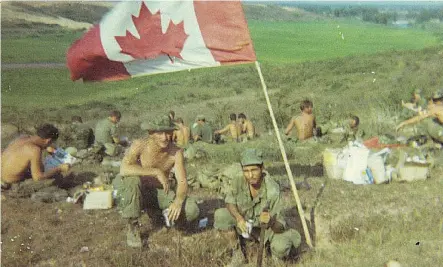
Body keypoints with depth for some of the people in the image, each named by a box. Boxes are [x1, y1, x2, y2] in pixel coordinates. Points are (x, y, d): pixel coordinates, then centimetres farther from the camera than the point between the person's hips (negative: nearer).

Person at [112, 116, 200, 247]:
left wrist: (178, 201, -38)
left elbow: (182, 182, -16)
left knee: (192, 210, -19)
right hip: (137, 192, -3)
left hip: (160, 192, 3)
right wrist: (157, 172, -39)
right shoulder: (140, 145, -22)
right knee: (132, 180, -39)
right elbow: (124, 169, -39)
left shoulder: (176, 152, -14)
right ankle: (133, 227, -18)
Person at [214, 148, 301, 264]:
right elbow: (230, 202, -5)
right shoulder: (238, 182, -24)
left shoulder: (272, 191, -33)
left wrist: (270, 221, -52)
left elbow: (278, 227, -29)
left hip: (269, 227, -3)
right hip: (245, 221, 4)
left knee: (280, 248, -33)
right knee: (220, 216, -21)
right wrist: (239, 218, -25)